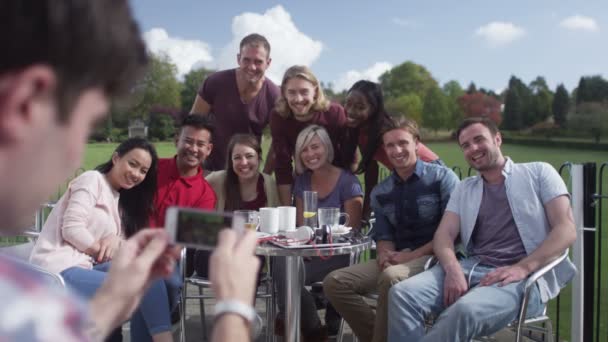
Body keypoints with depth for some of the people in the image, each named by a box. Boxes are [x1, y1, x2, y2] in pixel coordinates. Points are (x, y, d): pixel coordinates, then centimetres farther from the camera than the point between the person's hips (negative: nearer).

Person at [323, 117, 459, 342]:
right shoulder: (380, 193, 13)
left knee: (391, 277, -37)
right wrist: (385, 254, -12)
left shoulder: (442, 178, -3)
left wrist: (413, 255, -16)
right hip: (396, 261, 6)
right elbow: (383, 236, 12)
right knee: (334, 282, -11)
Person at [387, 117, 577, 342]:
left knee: (465, 310, -37)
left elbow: (566, 230, 0)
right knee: (402, 294, -24)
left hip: (524, 277, -4)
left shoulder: (538, 173, 11)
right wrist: (452, 269, -14)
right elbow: (444, 235, 10)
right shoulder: (464, 189, 23)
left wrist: (522, 268, -16)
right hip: (473, 269, 4)